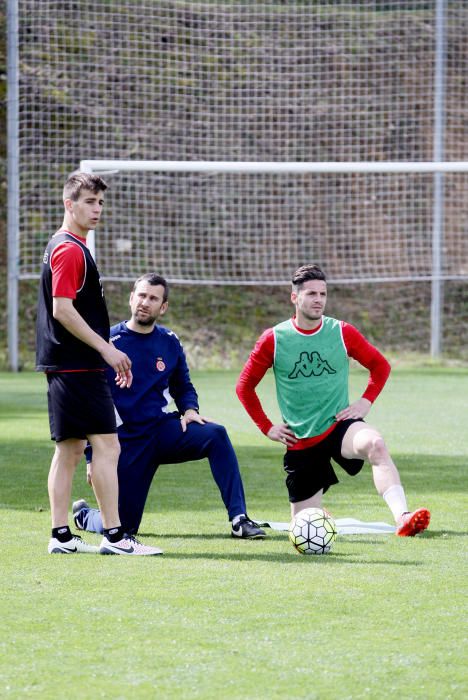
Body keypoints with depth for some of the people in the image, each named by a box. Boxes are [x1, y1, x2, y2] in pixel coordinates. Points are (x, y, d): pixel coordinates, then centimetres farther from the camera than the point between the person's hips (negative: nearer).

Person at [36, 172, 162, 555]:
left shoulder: (64, 247, 18)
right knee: (107, 446, -10)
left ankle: (61, 536, 11)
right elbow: (62, 310, -20)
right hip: (79, 366, -10)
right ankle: (113, 535, -11)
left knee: (70, 449, 10)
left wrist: (107, 351, 22)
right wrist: (106, 348, -17)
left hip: (65, 367, 10)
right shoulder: (69, 250, -13)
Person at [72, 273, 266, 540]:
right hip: (126, 442, -3)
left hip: (164, 429, 3)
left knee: (216, 435, -26)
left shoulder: (169, 342, 3)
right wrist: (93, 457, -7)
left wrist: (190, 409, -4)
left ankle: (239, 520, -25)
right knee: (122, 527, -4)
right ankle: (83, 514, 32)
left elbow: (183, 387, 20)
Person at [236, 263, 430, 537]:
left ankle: (402, 518, -50)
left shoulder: (342, 333, -2)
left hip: (339, 425, -1)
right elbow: (245, 386, 8)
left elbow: (380, 366, 12)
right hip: (301, 440, 1)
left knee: (376, 444, -37)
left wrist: (366, 402, -1)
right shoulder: (273, 340, -4)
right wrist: (266, 427, 3)